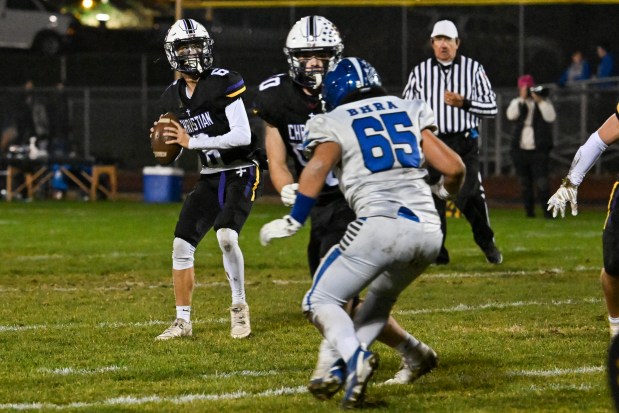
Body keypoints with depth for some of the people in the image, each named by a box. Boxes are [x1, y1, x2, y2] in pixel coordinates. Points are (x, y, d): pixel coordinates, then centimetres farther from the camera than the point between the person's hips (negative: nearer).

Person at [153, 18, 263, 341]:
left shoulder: (224, 83, -15)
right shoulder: (173, 97, 6)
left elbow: (242, 135, -20)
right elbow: (178, 146, 18)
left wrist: (192, 142, -21)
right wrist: (166, 146, -6)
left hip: (240, 173, -6)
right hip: (209, 177, 6)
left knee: (226, 235, -26)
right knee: (182, 244, -3)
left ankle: (239, 308, -8)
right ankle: (183, 321, 7)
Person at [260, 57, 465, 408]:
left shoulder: (335, 123, 10)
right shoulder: (408, 112, 20)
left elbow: (319, 167, -10)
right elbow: (453, 167, 13)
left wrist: (294, 221, -3)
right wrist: (448, 192, 35)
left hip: (381, 224, -5)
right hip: (429, 232, 5)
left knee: (322, 302, 7)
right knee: (381, 296, 29)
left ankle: (355, 356, -22)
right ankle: (344, 371, 10)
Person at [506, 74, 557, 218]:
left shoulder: (544, 102, 7)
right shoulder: (517, 102, 11)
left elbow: (551, 117, -11)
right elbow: (511, 115, -11)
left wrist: (539, 101, -16)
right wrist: (522, 98, -15)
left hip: (539, 150, -3)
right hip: (520, 150, 3)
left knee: (541, 182, -13)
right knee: (525, 182, 6)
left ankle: (547, 210, -12)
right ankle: (529, 210, 14)